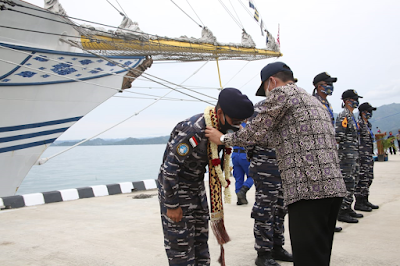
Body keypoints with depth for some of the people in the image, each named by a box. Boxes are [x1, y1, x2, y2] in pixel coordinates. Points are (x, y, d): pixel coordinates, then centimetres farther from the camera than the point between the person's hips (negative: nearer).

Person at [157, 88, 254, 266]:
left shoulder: (223, 127, -4)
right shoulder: (193, 130, -31)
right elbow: (169, 168, -27)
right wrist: (172, 205, -21)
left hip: (197, 184, 8)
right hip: (173, 185, -8)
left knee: (201, 237, 13)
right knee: (180, 242, -5)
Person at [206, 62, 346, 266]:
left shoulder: (281, 93, -1)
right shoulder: (314, 101, 27)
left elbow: (255, 133, -1)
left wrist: (223, 138, 13)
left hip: (308, 189, -9)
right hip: (334, 187, 10)